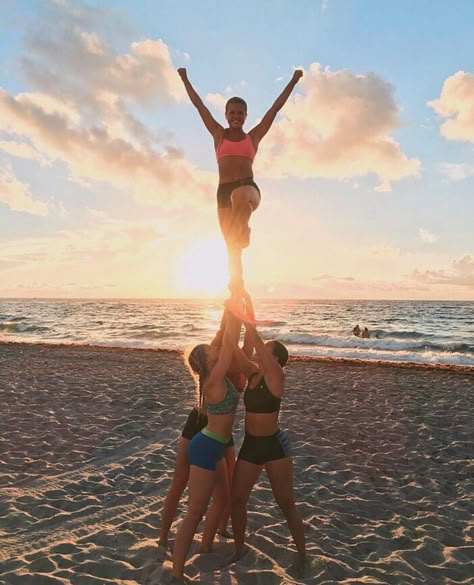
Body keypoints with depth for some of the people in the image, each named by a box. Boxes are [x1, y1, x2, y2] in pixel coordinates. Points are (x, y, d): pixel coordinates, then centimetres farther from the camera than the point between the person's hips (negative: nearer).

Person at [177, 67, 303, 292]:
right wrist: (185, 80, 26)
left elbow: (276, 107, 16)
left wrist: (293, 81, 17)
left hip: (248, 187, -1)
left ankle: (243, 231, -25)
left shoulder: (253, 137, 15)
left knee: (241, 196, -44)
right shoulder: (219, 135, 17)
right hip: (223, 191, 2)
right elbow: (199, 105, 22)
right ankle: (237, 291, 3)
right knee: (232, 247, -2)